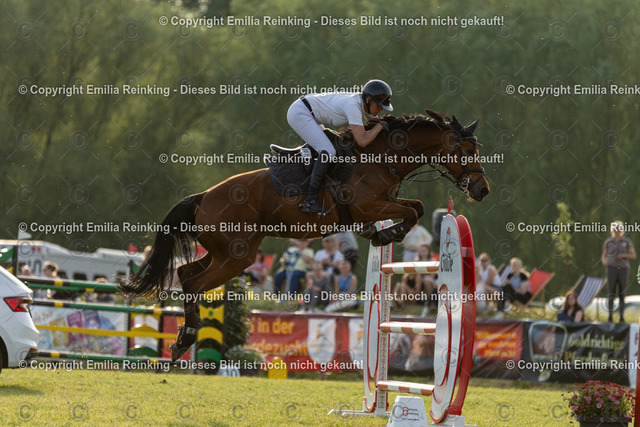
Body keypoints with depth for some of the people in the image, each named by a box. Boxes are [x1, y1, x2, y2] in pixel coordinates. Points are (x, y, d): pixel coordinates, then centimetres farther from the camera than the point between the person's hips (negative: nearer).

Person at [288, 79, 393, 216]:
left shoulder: (366, 105, 1)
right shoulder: (353, 106, -26)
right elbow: (362, 141, -31)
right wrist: (380, 125, -18)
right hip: (299, 113, -11)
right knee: (327, 152, -20)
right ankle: (310, 200, -17)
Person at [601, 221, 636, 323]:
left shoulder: (627, 241, 3)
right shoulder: (608, 242, 7)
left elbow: (633, 256, 2)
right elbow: (604, 256, 12)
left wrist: (624, 255, -16)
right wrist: (604, 261, -12)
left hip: (623, 269, 0)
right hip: (612, 268, 0)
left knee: (622, 294, -1)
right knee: (611, 294, -4)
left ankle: (622, 316, 2)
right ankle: (610, 316, -3)